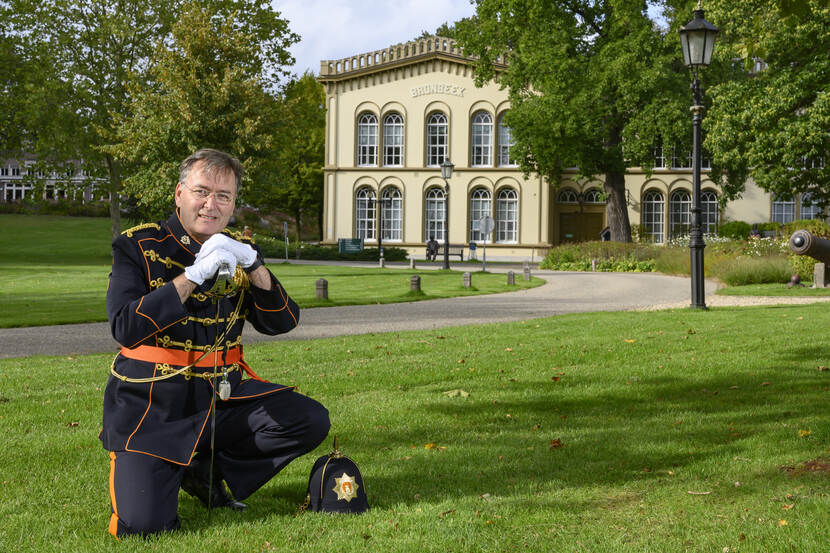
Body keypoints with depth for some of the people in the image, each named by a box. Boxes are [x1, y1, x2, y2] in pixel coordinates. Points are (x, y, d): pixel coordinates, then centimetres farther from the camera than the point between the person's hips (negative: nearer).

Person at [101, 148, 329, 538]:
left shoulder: (239, 250, 6)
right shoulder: (137, 247, -6)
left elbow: (280, 324, -2)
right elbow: (126, 329, -20)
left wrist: (254, 266, -18)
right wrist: (194, 275, -26)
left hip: (221, 397, 5)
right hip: (151, 407, -4)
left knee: (311, 421, -13)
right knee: (142, 524, -22)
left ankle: (207, 470, 5)